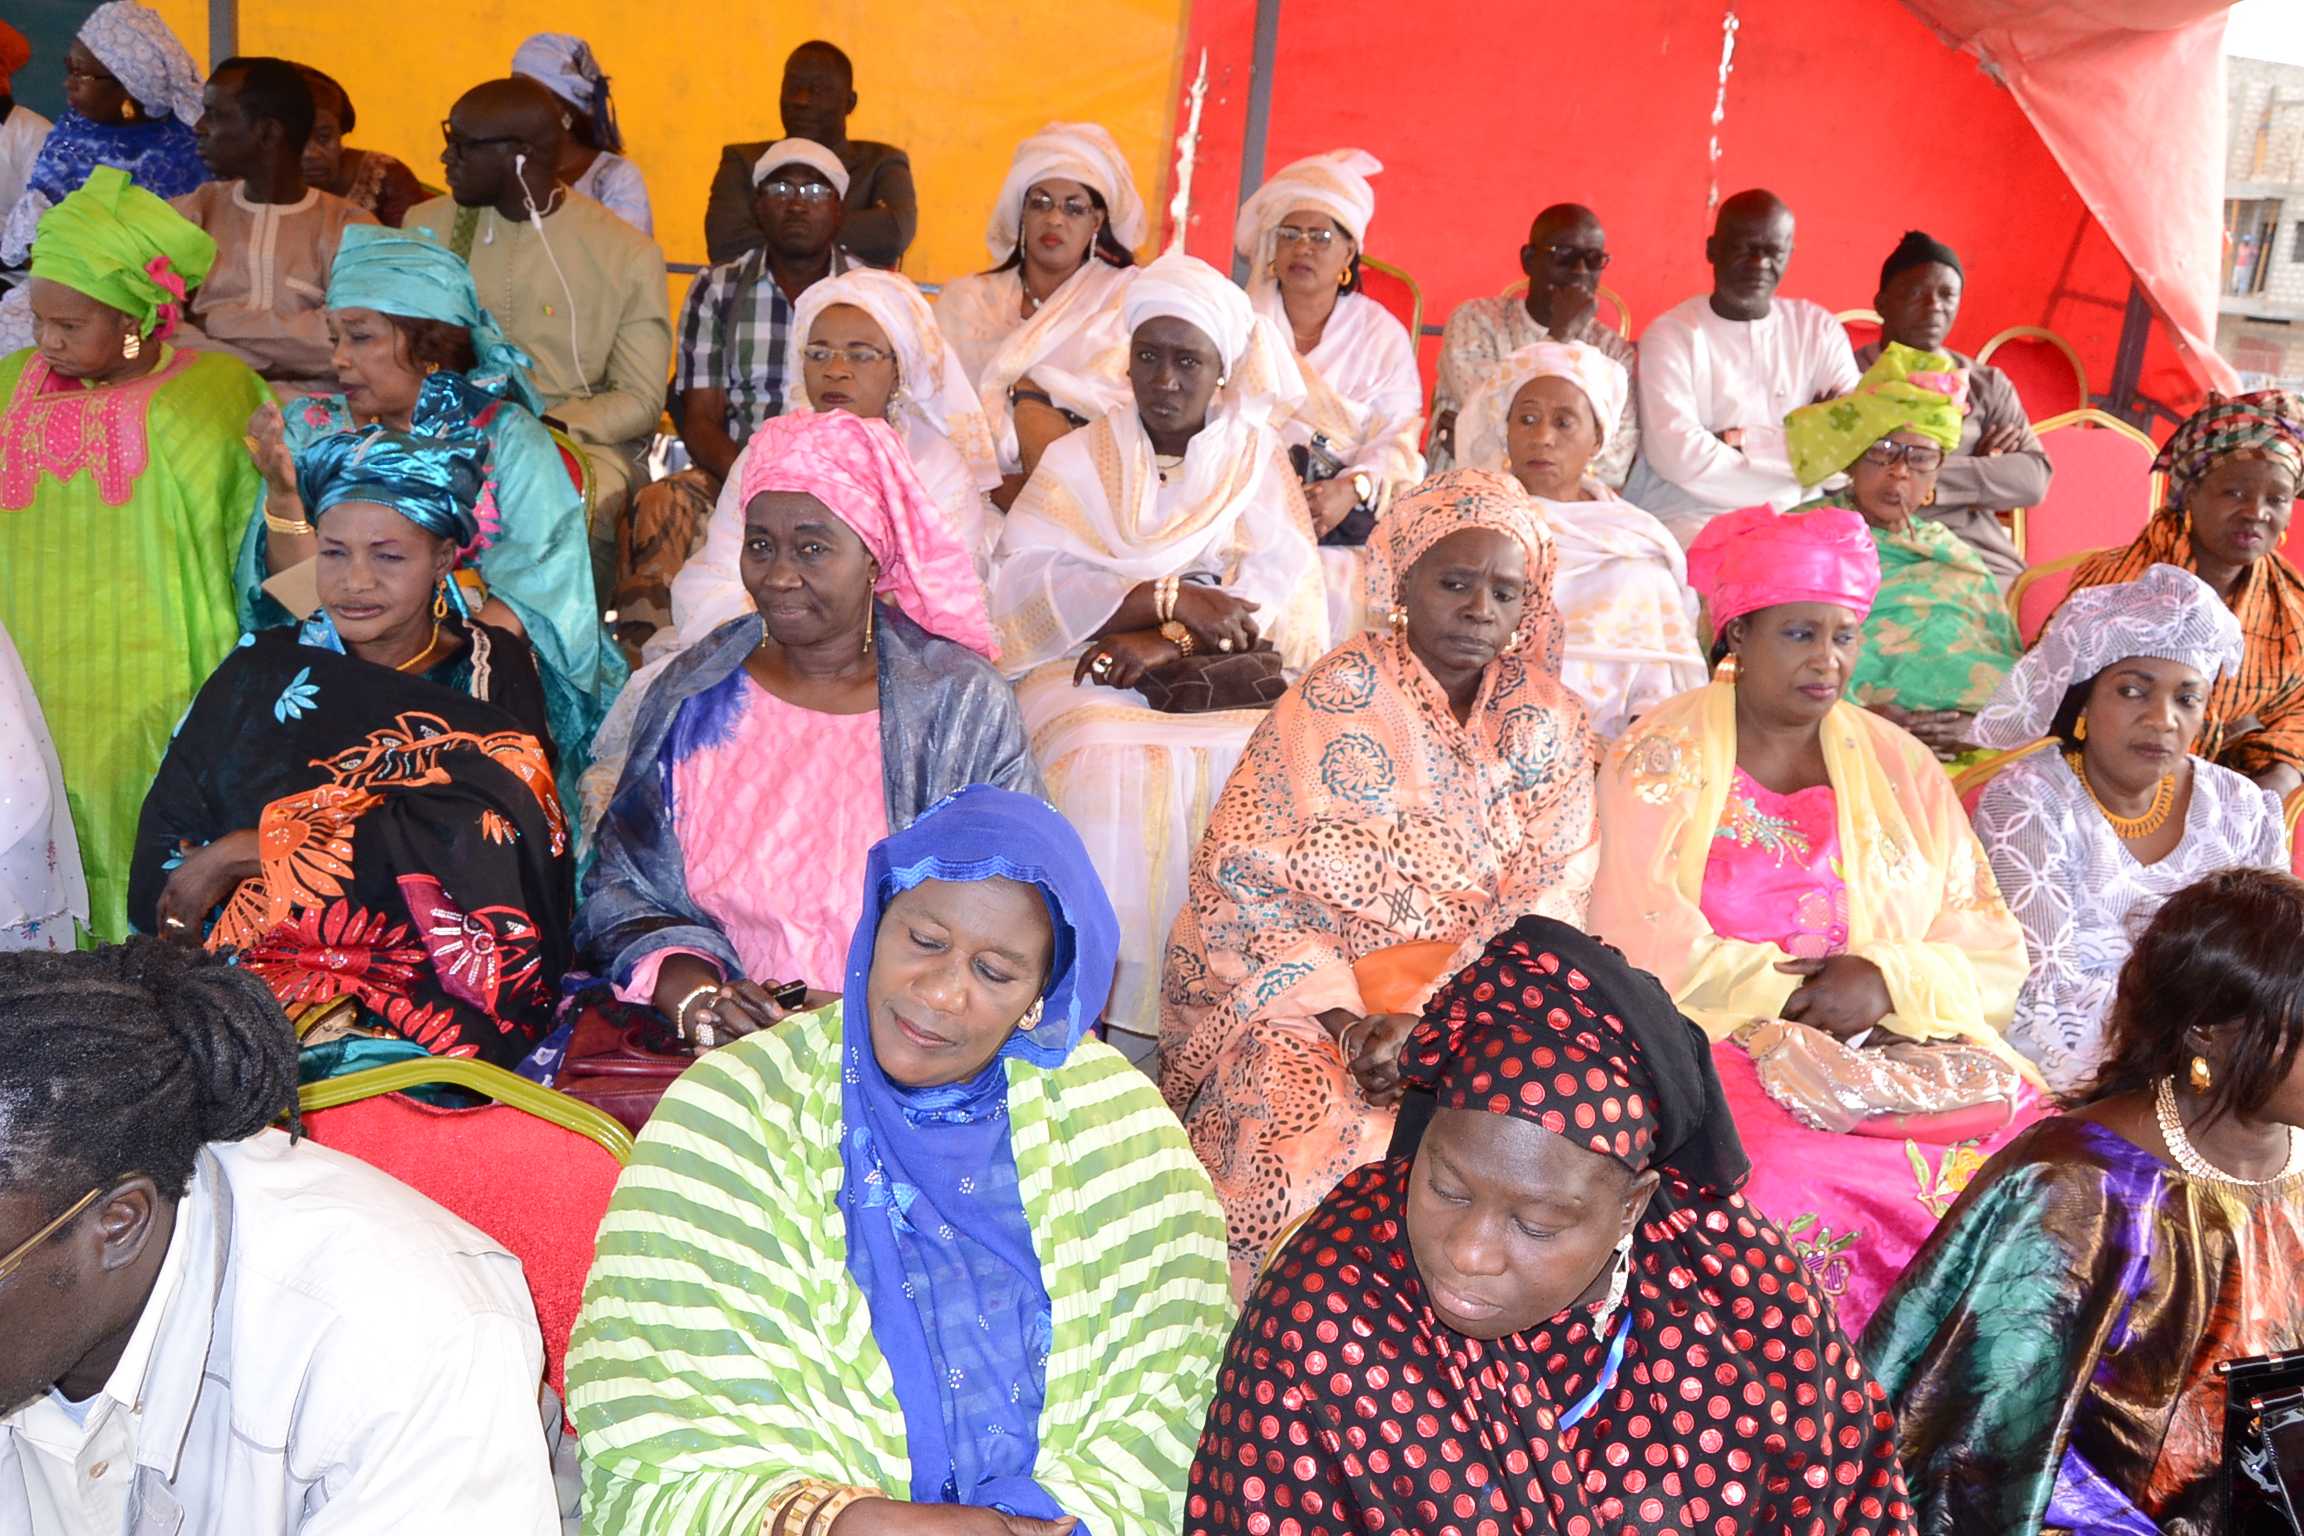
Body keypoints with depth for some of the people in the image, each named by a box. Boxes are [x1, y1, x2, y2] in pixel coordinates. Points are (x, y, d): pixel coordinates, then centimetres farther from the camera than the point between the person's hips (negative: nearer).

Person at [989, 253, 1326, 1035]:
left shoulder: (1259, 463, 14)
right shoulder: (1079, 459, 13)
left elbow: (1285, 592, -3)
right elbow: (1026, 583, -5)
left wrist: (1168, 640, -19)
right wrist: (1172, 598, -17)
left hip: (1222, 680, 1)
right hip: (1095, 677, 0)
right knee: (1108, 773, -32)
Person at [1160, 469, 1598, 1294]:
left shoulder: (1544, 720, 7)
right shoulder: (1336, 698, -3)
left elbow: (1554, 894, -1)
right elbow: (1236, 877, -7)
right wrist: (1342, 1014, -19)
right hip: (1305, 993, -3)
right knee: (1320, 1132, -29)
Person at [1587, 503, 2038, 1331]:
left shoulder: (1901, 766, 15)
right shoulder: (1662, 756, 4)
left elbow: (1994, 953, 9)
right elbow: (1643, 945, -7)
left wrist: (1890, 982, -11)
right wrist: (1803, 991, -8)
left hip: (1902, 1046, 4)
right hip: (1715, 1048, -4)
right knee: (1784, 1189, -32)